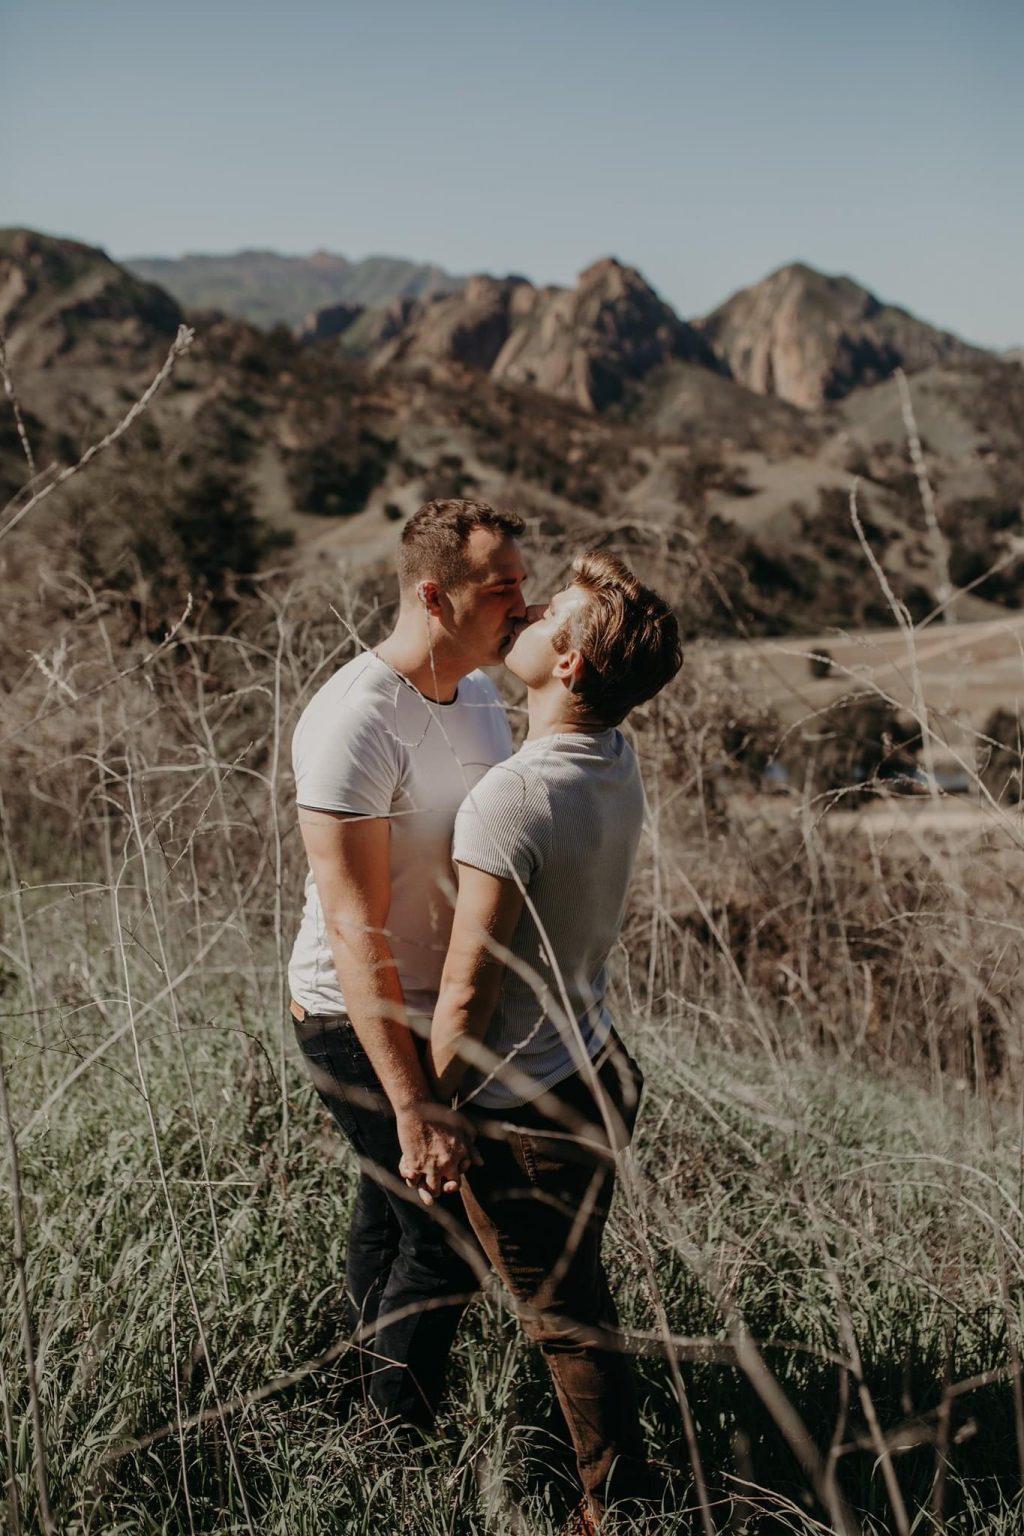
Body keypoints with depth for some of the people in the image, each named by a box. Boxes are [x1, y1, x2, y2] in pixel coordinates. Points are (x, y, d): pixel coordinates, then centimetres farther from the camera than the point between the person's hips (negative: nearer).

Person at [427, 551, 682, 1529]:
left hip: (518, 1110, -8)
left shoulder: (508, 800, -28)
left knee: (563, 1315, 11)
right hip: (597, 1073, 8)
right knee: (577, 1291, 26)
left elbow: (467, 991, -22)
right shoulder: (617, 761, -4)